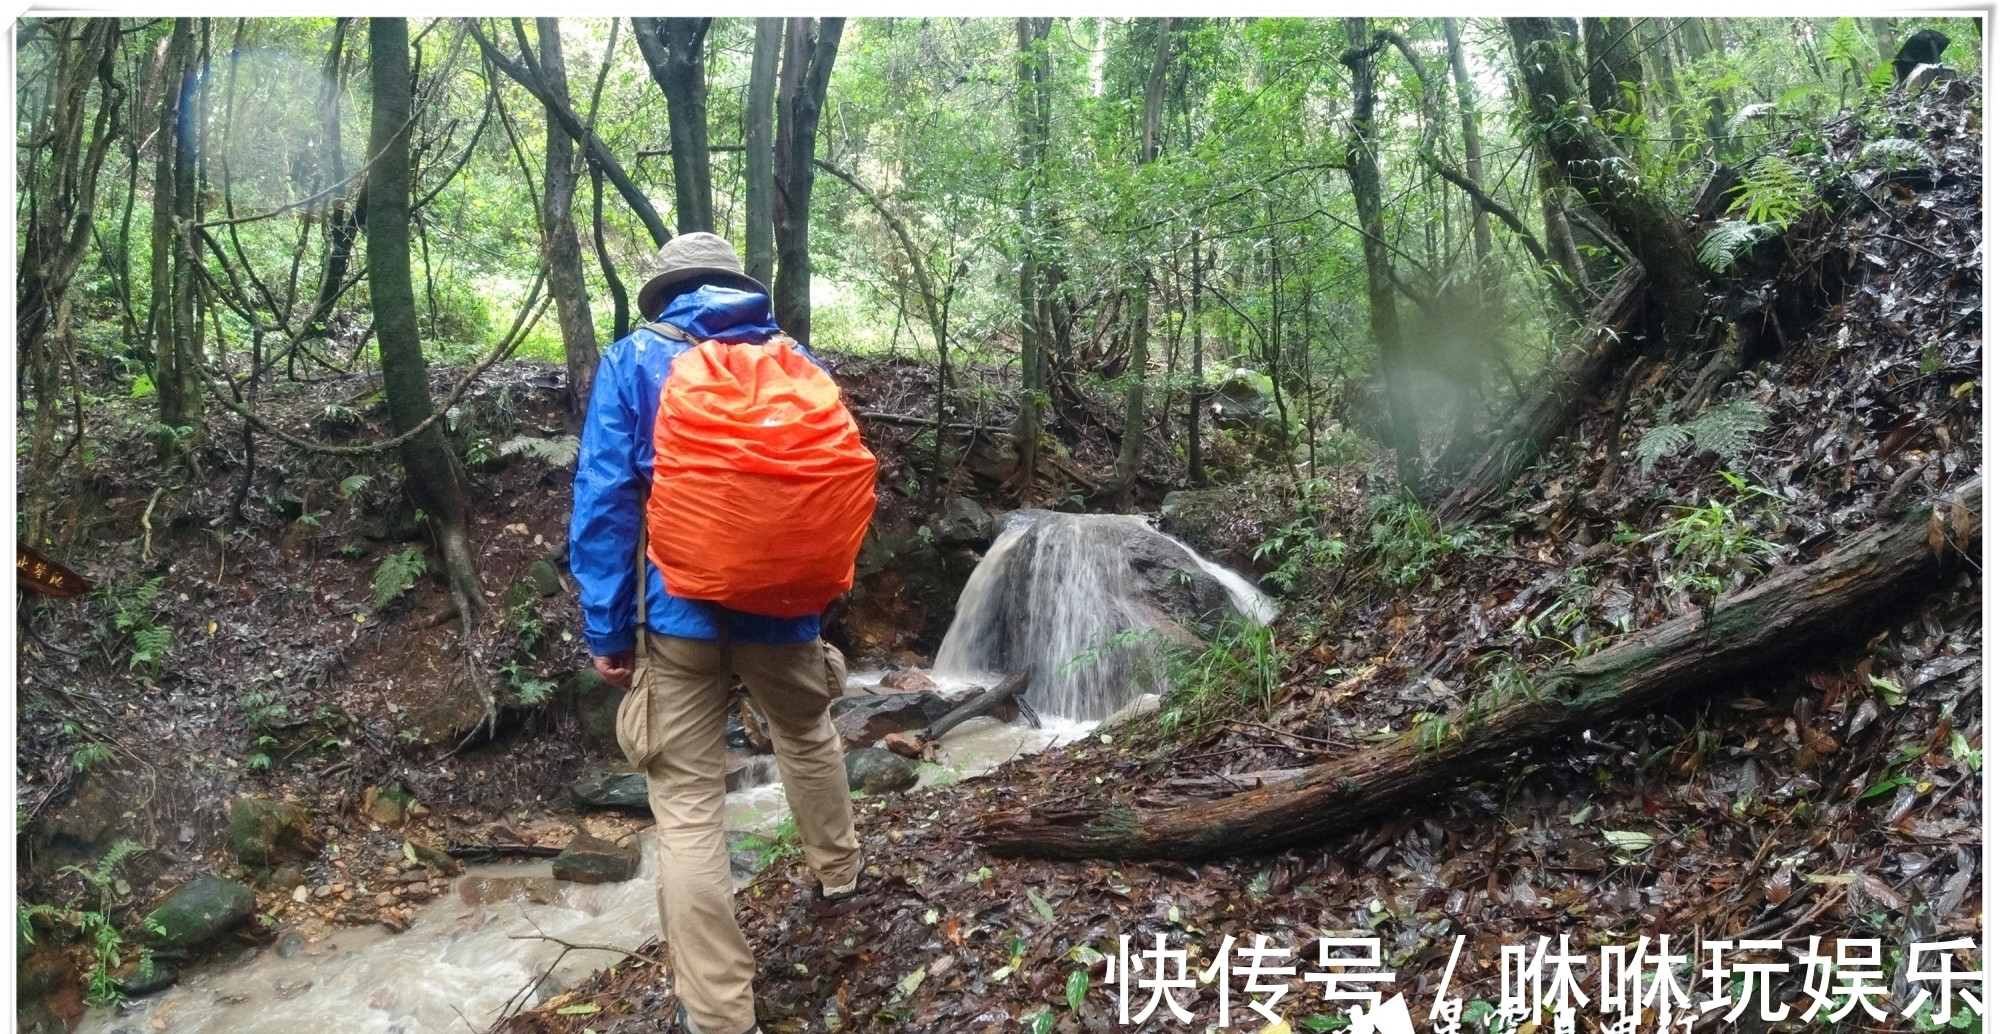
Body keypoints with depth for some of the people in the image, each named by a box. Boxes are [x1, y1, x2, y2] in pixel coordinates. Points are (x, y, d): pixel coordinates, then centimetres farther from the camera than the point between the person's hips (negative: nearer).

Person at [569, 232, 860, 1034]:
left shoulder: (634, 361, -2)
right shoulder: (796, 361, 7)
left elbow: (604, 500, -9)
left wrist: (607, 630, -5)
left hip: (679, 609, -3)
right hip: (780, 604, 3)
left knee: (687, 804, 3)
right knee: (806, 735, 30)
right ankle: (836, 868, 52)